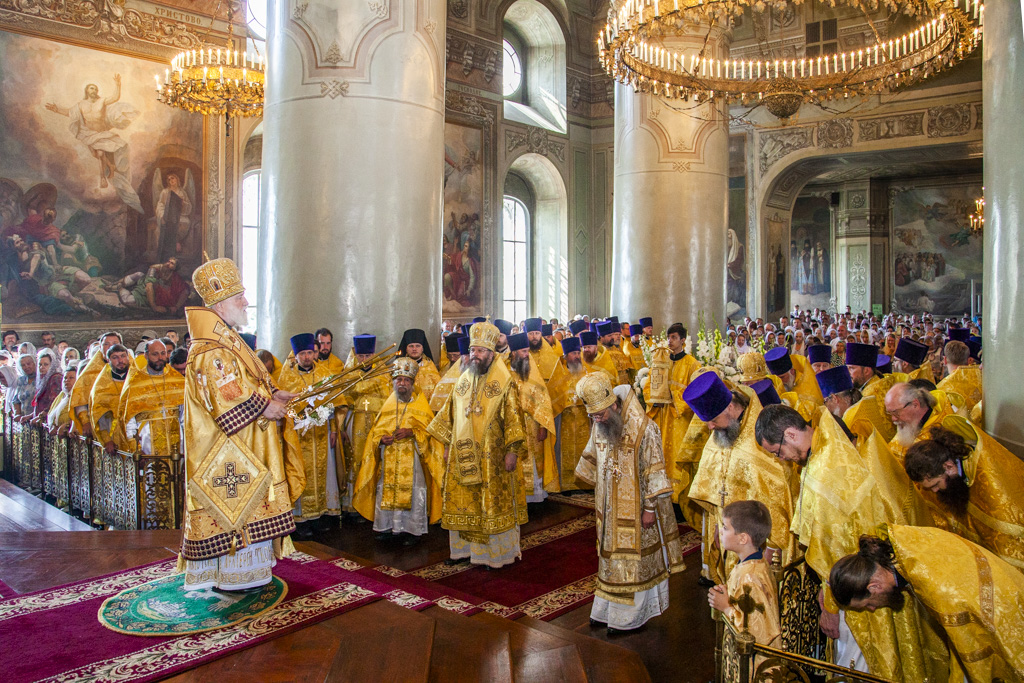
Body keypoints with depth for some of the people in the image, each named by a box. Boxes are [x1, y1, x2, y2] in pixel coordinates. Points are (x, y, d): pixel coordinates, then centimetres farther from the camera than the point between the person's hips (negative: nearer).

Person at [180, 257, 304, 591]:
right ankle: (233, 575, 9)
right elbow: (228, 401, -25)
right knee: (233, 501, -2)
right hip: (229, 451, -10)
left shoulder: (228, 341, 14)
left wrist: (272, 393, 7)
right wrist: (266, 408, -17)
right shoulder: (211, 352, -19)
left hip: (246, 447, 10)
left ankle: (244, 566, 25)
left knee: (243, 506, 15)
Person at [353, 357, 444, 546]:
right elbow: (376, 430, 15)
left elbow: (429, 429, -1)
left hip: (412, 457, -3)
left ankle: (413, 530, 5)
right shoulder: (387, 404, 13)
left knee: (412, 491, -4)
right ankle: (386, 525, 17)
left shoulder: (420, 405, 4)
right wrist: (382, 438, -7)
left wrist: (411, 432, -16)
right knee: (387, 489, 3)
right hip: (389, 458, 3)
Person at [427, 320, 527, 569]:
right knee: (462, 501, 10)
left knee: (493, 502, 2)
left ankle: (497, 553, 15)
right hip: (462, 455, 5)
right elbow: (450, 415, 15)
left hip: (492, 456, -5)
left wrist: (512, 451, -15)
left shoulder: (504, 384, -7)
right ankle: (464, 548, 24)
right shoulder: (463, 382, 9)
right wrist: (447, 446, 12)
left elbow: (513, 418, -10)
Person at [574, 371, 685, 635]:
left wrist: (650, 508, -16)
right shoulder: (599, 427, -1)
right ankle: (608, 610, 30)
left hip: (636, 511, -6)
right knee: (611, 558, 17)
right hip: (609, 510, 6)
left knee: (634, 561, 7)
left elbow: (655, 473, -18)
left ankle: (629, 616, 21)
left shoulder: (644, 428, -22)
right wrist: (600, 494, 22)